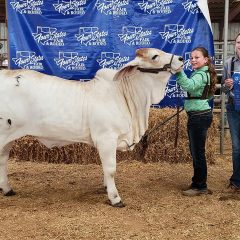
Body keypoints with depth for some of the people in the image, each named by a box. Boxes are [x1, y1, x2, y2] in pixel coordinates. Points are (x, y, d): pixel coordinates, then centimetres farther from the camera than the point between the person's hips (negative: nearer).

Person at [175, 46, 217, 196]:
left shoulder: (200, 75, -15)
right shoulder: (203, 73, 17)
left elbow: (188, 85, -38)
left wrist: (178, 71, -48)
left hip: (199, 116, -11)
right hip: (200, 115, 11)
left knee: (198, 152, -3)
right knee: (197, 151, 16)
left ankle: (200, 186, 7)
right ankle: (198, 184, 25)